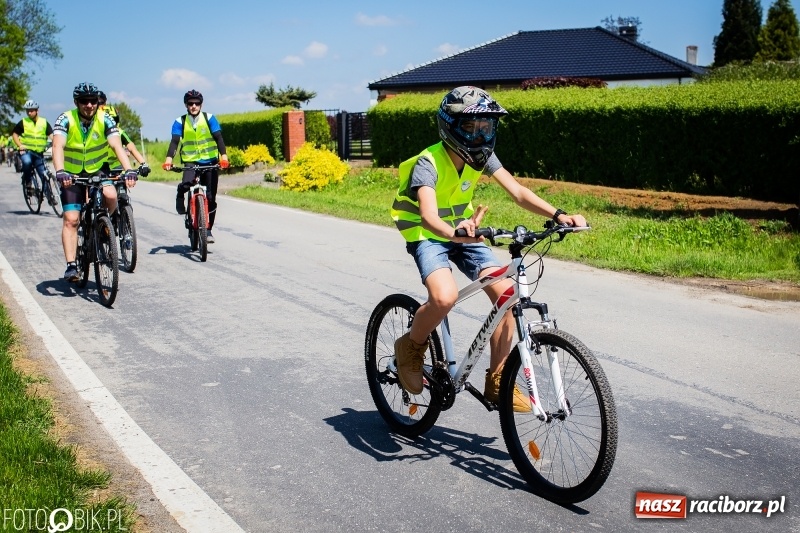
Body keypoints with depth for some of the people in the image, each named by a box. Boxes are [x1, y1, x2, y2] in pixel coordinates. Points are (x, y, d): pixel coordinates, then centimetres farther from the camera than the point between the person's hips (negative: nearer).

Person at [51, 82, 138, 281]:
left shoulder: (105, 120, -15)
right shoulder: (66, 120, -18)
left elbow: (117, 145, -28)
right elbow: (58, 146, -33)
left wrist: (128, 170, -45)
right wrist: (60, 172, -51)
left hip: (97, 170, 1)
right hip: (72, 174, -1)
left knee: (111, 195, -29)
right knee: (71, 219, -11)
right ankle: (71, 265, -8)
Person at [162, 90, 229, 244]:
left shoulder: (209, 118, -4)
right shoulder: (180, 122, -2)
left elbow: (218, 138, -12)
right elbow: (174, 141, -12)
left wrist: (224, 156, -28)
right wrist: (169, 159, -28)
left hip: (210, 161, 1)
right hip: (190, 161, -1)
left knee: (211, 197, -1)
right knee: (186, 184, -31)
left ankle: (208, 230, 13)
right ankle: (180, 199, 4)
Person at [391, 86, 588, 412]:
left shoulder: (482, 156, -8)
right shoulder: (429, 163, -26)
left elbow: (518, 193, -15)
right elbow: (429, 215, -41)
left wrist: (558, 215, -31)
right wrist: (454, 232, -63)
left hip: (463, 231, 6)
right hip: (428, 237, -6)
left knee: (506, 293, -14)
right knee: (445, 297, -34)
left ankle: (497, 382, -1)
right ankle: (411, 347, -2)